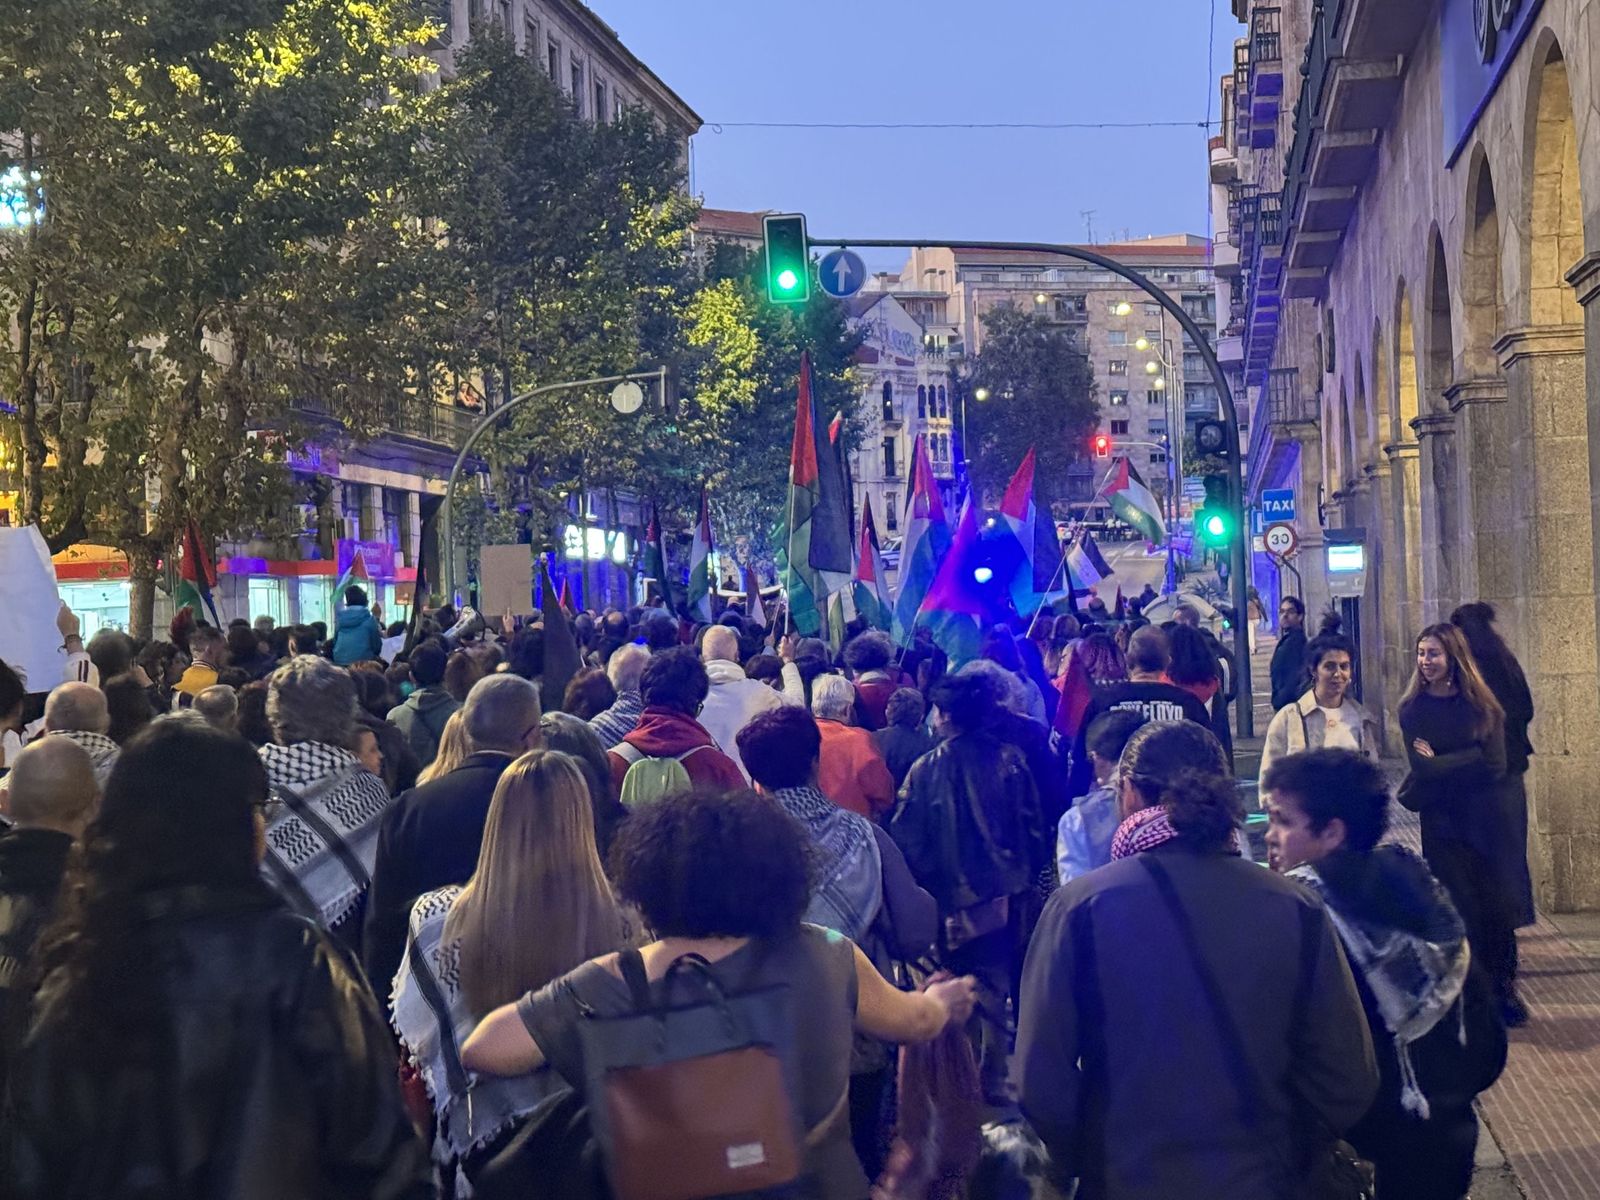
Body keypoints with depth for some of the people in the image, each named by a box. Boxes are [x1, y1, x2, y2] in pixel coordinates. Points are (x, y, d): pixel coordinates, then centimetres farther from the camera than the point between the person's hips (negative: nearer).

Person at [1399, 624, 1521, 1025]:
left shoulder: (1482, 706, 0)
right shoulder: (1413, 709, 1)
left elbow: (1495, 766, -10)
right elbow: (1421, 769, -8)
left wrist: (1440, 765, -10)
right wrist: (1467, 763, -14)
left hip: (1485, 821, 0)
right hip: (1441, 825, 0)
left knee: (1495, 905, 1)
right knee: (1459, 908, 0)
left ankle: (1503, 990, 17)